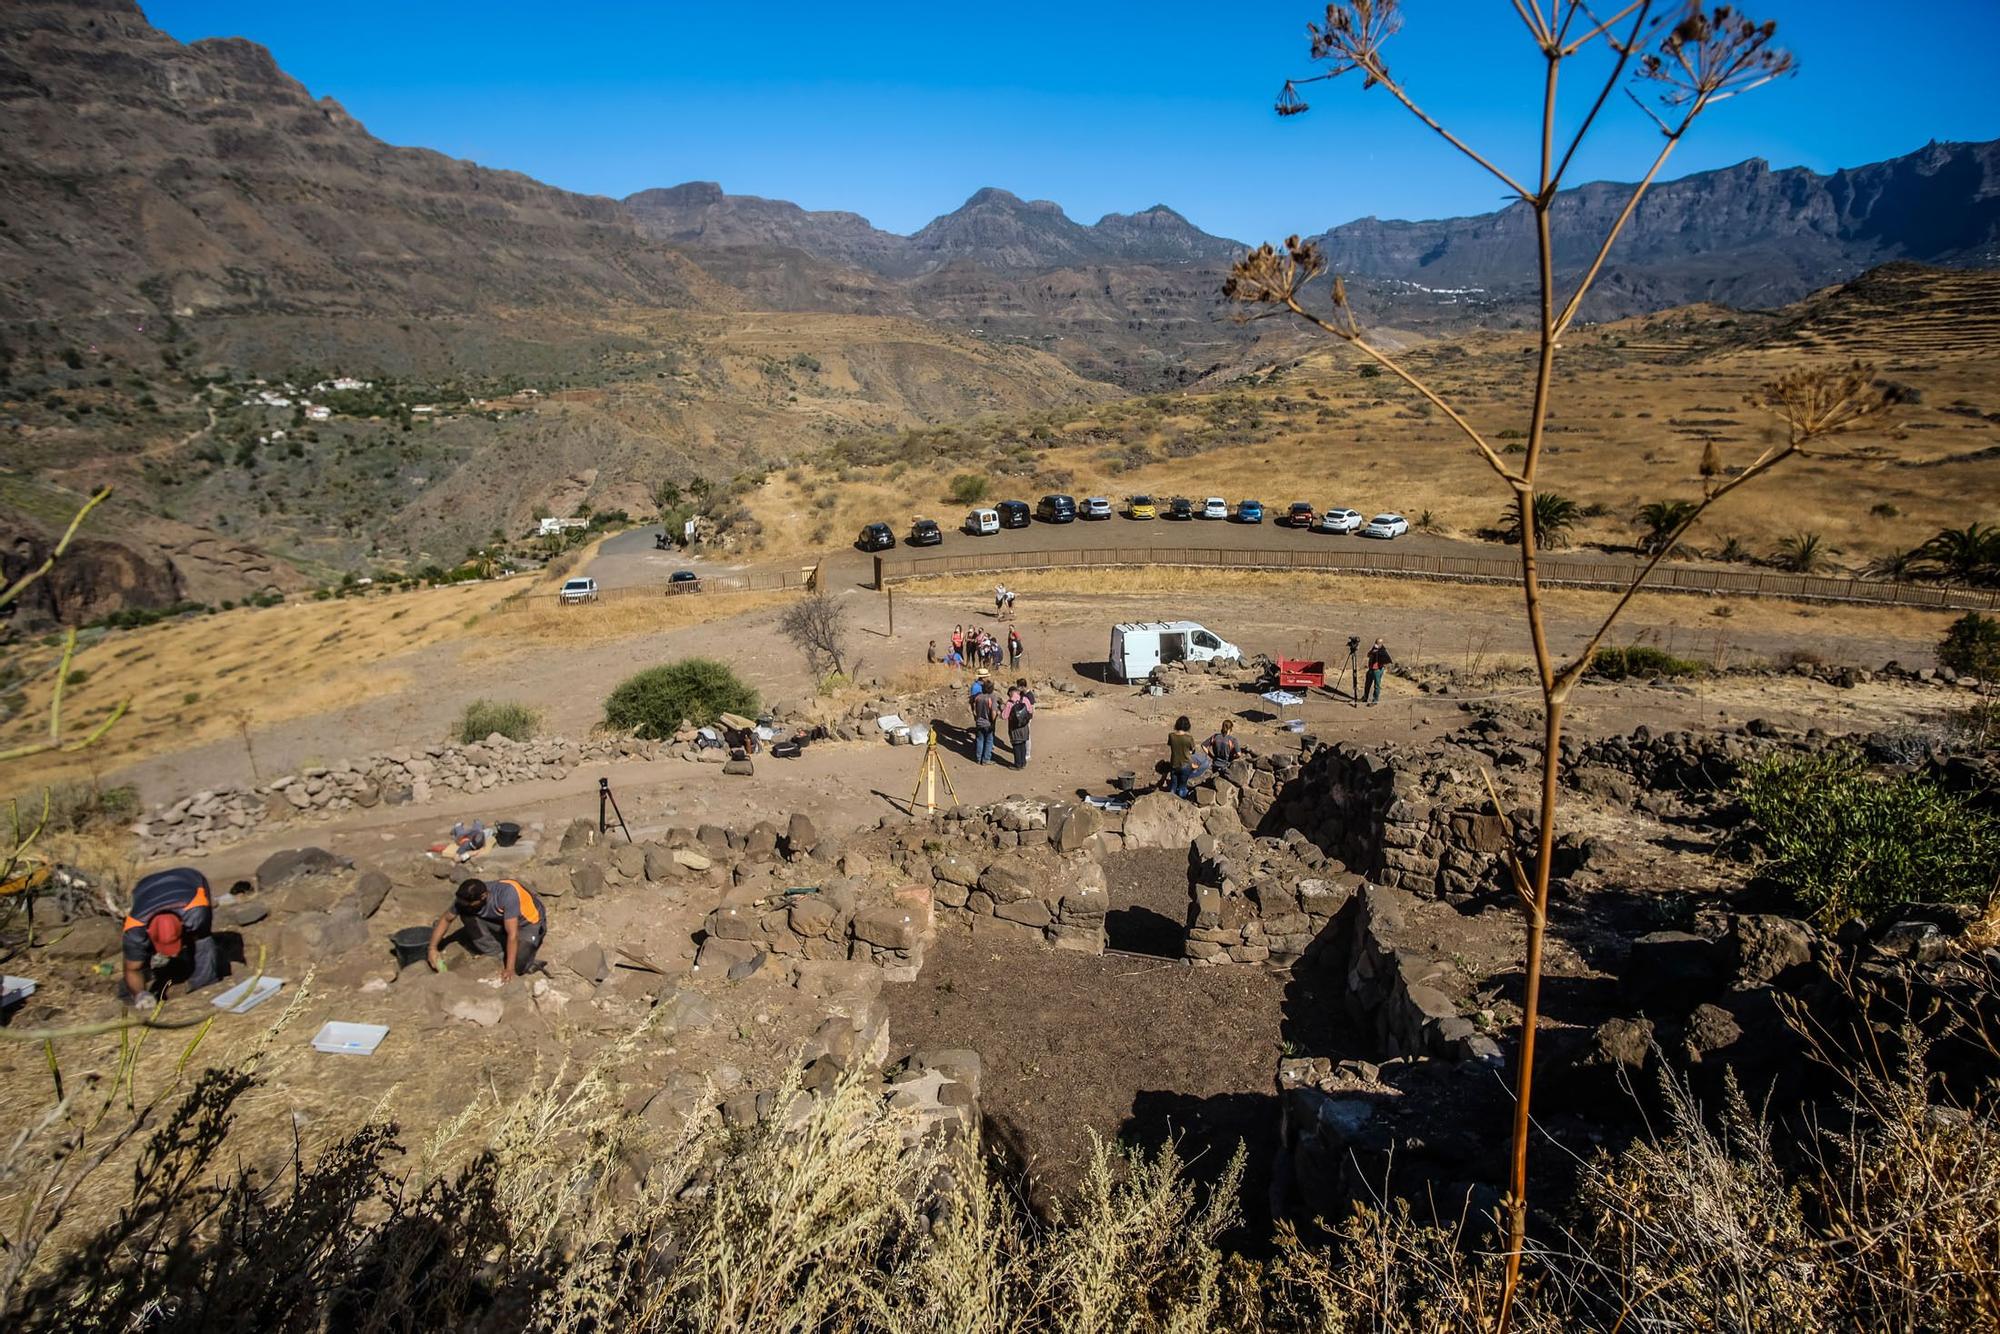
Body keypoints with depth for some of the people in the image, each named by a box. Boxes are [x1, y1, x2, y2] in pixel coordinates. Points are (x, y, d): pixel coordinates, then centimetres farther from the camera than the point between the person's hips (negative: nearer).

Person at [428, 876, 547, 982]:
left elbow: (512, 934, -37)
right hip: (500, 920, 6)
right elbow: (446, 919, -3)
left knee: (517, 966, -25)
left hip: (529, 922, -6)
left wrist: (510, 969, -38)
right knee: (466, 916, -19)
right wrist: (433, 948, -13)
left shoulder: (507, 894, -38)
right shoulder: (466, 897, -21)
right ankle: (497, 956, -6)